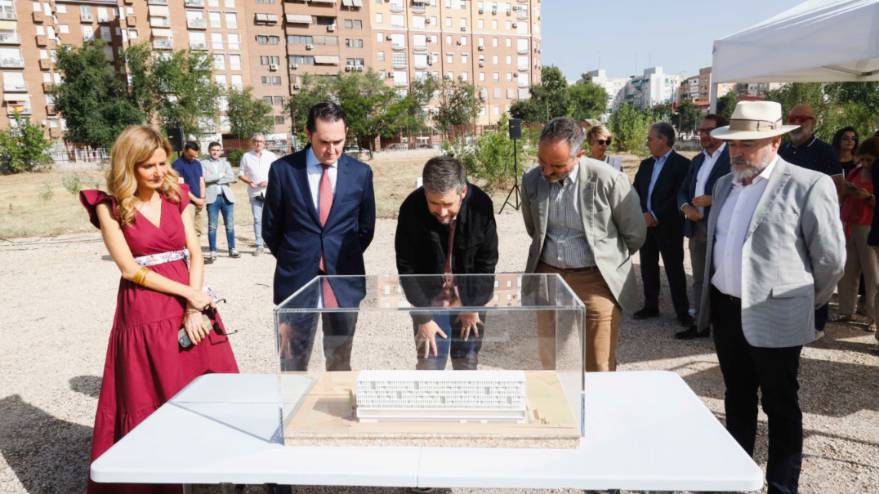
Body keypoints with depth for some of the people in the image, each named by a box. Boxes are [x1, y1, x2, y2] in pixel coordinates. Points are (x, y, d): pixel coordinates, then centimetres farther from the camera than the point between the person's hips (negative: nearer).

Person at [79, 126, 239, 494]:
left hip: (191, 304, 4)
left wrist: (194, 310, -8)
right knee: (149, 404, 4)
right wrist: (189, 294, -14)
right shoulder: (109, 206, -3)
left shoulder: (176, 197, 7)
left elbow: (195, 255, 3)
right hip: (144, 313, -3)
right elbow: (130, 268, -9)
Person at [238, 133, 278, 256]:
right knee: (257, 219, 1)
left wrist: (269, 181, -10)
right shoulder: (246, 156, 8)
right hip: (254, 192, 1)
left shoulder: (271, 156, 7)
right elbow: (241, 174, 10)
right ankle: (259, 245, 5)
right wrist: (249, 182, -9)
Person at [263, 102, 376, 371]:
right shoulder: (283, 169, -3)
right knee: (294, 363, 7)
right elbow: (271, 227, 6)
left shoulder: (361, 172, 0)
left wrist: (345, 260, 12)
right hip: (296, 279, -1)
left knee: (340, 363, 12)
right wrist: (292, 260, 11)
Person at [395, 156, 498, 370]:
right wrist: (423, 317, -12)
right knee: (430, 365, 1)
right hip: (428, 301, -1)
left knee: (467, 364, 11)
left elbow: (487, 262, -8)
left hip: (470, 300, 1)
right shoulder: (411, 209, -24)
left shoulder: (481, 205, -21)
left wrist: (474, 307, -4)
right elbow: (407, 267, -14)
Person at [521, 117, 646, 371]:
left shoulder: (608, 180, -15)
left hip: (595, 280, -4)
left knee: (598, 368, 0)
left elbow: (634, 233, 0)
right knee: (550, 364, 11)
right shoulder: (531, 180, -1)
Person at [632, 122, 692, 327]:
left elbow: (679, 197, -16)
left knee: (674, 269, 1)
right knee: (648, 267, 12)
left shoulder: (682, 164, -8)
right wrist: (642, 215, -7)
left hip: (669, 226, -6)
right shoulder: (645, 164, 12)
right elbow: (635, 192, 9)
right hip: (646, 224, 6)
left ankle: (683, 311, 12)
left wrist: (655, 215, -18)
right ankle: (651, 306, 24)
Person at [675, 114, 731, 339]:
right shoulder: (697, 160, 18)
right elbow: (683, 191, 16)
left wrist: (711, 199, -19)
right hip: (696, 227, 7)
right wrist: (686, 207, -4)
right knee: (699, 279, 13)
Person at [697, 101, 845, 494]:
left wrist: (807, 303, 4)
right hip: (725, 310, 6)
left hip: (774, 316, -6)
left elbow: (830, 258, -8)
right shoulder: (724, 184, 9)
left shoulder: (808, 185, -12)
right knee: (737, 399, 19)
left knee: (780, 406, 9)